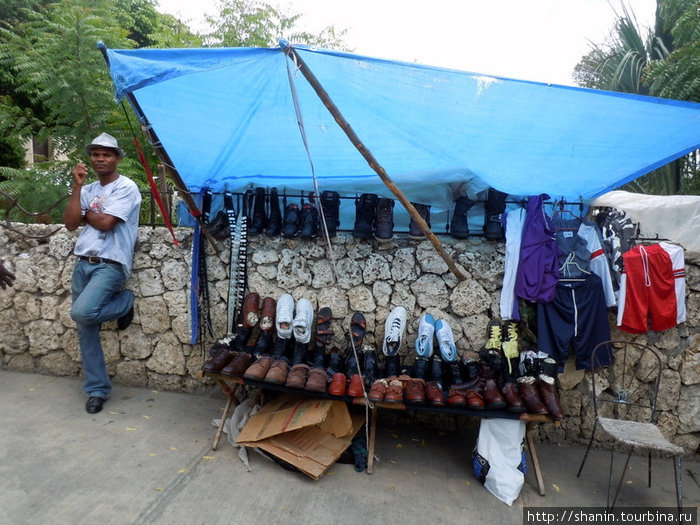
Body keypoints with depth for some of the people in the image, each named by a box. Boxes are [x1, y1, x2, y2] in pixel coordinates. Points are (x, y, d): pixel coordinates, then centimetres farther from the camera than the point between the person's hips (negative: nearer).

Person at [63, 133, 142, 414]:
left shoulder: (126, 188, -6)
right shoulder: (88, 190, 15)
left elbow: (105, 222, -16)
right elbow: (70, 223, 1)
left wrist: (85, 212, 3)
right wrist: (77, 186, -3)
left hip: (110, 265, -7)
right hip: (82, 264, 7)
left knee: (82, 313, -28)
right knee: (86, 331, 6)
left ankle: (125, 302, 4)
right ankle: (97, 390, 17)